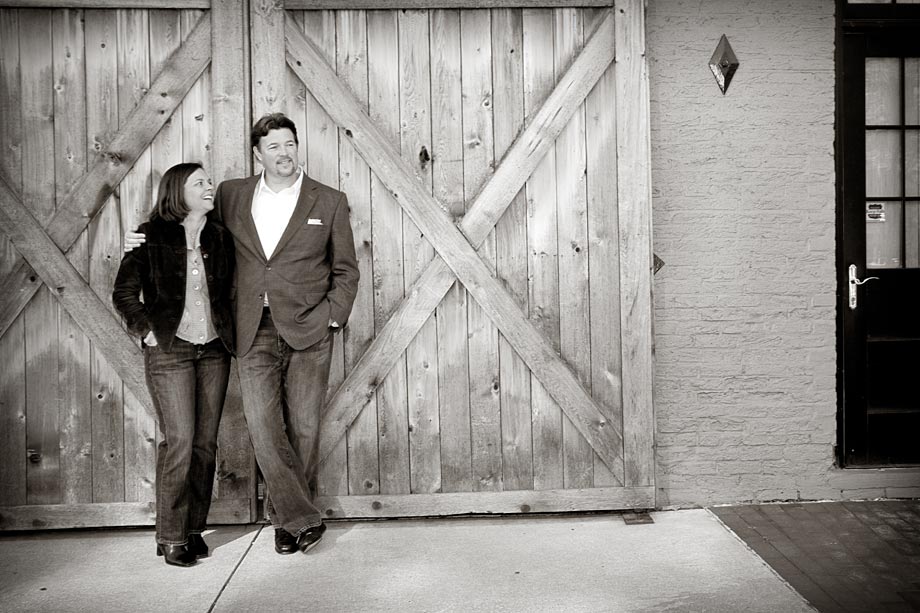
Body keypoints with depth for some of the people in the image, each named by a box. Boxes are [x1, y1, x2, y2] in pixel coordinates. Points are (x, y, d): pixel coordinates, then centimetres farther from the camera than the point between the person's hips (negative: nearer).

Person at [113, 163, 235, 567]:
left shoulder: (220, 238, 8)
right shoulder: (151, 238, -4)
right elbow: (123, 292, 2)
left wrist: (229, 332, 8)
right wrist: (146, 331, -5)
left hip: (214, 350, 4)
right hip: (169, 350, -4)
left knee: (205, 442, 6)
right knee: (179, 440, -7)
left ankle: (195, 529, 19)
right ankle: (171, 537, 6)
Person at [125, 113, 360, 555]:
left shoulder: (329, 201, 5)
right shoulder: (231, 195, 10)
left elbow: (346, 270, 8)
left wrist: (332, 318, -3)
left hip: (307, 330, -1)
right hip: (254, 332, 2)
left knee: (303, 427, 4)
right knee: (262, 425, -6)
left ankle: (290, 516, 22)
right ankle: (301, 518, 7)